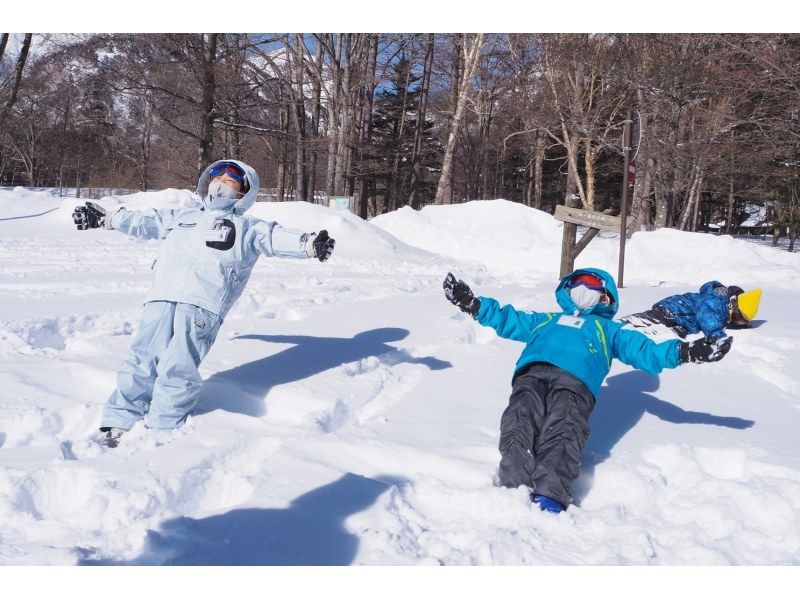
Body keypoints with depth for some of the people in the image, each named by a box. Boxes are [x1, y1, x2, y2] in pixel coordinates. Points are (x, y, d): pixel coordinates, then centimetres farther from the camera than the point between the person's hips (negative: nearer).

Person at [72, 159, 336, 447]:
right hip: (161, 299, 4)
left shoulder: (247, 228, 20)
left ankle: (161, 430, -2)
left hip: (202, 307, -4)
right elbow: (143, 221, 41)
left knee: (177, 369, -13)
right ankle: (120, 423, 3)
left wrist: (308, 243, -13)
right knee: (142, 362, -5)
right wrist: (105, 218, 42)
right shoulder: (181, 217, 33)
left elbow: (275, 238, 4)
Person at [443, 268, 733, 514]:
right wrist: (473, 304, 35)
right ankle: (515, 488, -47)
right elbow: (507, 319, 44)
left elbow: (645, 351, 31)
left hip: (575, 382, -1)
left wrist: (682, 352, 16)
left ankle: (550, 498, -52)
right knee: (519, 423, -31)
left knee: (563, 432, -33)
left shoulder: (609, 330, 42)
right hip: (532, 374, 2)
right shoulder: (546, 320, 46)